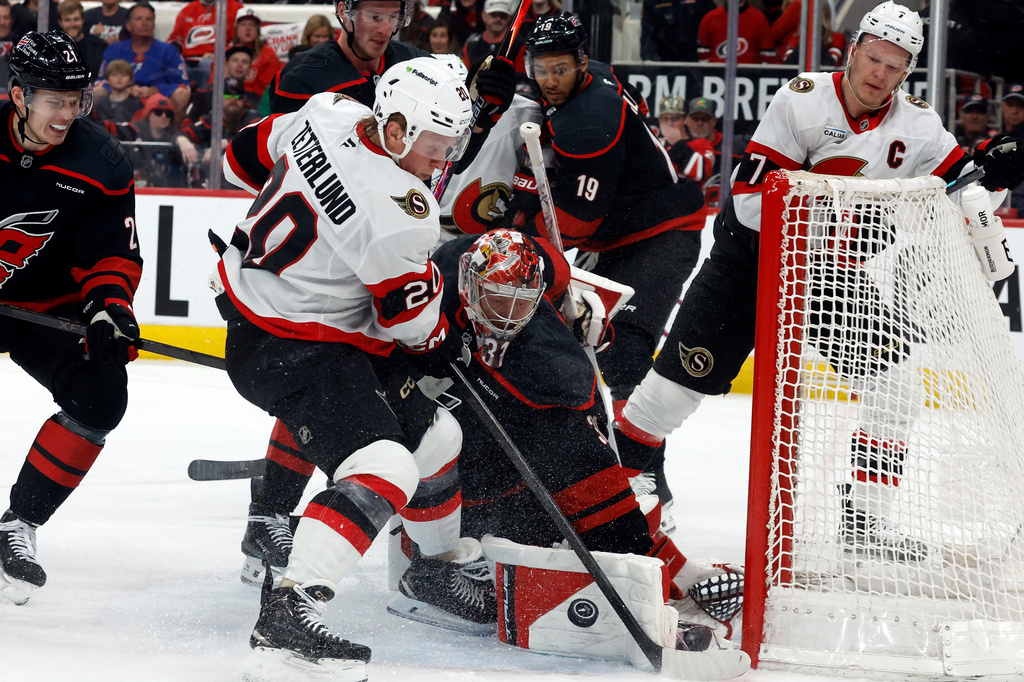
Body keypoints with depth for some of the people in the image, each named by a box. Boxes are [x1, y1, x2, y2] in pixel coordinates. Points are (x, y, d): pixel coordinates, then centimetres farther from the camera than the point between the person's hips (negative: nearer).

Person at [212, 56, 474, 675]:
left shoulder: (331, 114, -4)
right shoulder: (399, 211, -27)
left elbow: (253, 150, 15)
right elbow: (410, 317, -15)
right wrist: (438, 334, 8)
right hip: (294, 347, -10)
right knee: (385, 471, -20)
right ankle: (289, 611, -30)